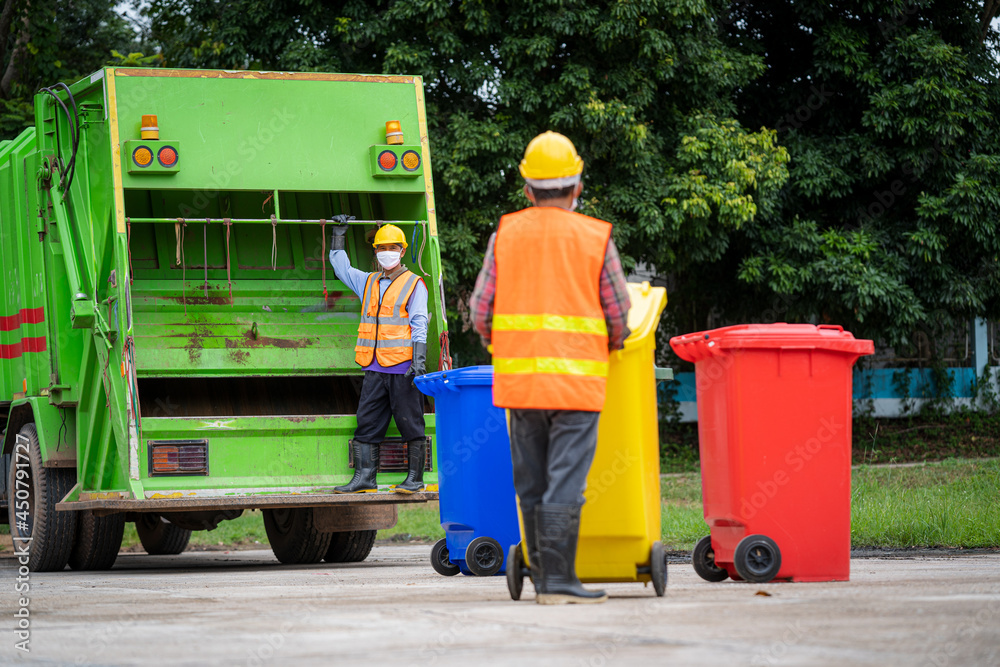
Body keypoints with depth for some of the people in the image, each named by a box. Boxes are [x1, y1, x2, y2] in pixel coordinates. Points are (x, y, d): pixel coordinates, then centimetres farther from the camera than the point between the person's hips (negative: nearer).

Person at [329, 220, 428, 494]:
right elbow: (340, 266, 32)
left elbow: (419, 326, -4)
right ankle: (365, 478, 4)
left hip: (403, 369, -6)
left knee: (410, 424, -2)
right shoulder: (368, 282, 18)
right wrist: (338, 235, 28)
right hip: (374, 369, 6)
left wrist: (419, 360, -12)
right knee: (366, 423, 2)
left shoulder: (414, 285, 2)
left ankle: (415, 478, 3)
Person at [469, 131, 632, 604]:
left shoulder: (505, 234, 6)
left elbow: (481, 310, 4)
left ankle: (543, 577, 16)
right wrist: (610, 348, 24)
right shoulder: (596, 238, 0)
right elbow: (619, 315, 4)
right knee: (565, 483, -5)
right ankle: (558, 581, -9)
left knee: (532, 483, 11)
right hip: (576, 379, -3)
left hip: (518, 378, 3)